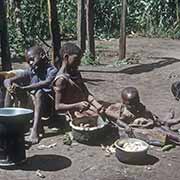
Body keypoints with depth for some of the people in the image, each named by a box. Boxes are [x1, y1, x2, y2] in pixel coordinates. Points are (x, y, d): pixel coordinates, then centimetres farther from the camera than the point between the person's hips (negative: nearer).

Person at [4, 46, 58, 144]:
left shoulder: (52, 71, -9)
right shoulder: (30, 72, 6)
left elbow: (47, 83, -33)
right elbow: (7, 80, -1)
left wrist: (23, 89, -42)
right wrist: (9, 86, -27)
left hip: (47, 105, -6)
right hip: (32, 103, 6)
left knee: (39, 92, -36)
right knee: (11, 90, -6)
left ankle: (35, 129, -46)